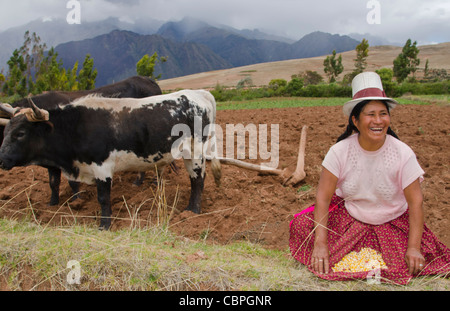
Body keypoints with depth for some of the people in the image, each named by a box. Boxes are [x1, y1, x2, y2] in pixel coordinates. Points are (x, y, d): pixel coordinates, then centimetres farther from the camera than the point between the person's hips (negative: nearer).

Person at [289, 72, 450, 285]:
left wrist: (414, 248, -18)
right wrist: (320, 243, -23)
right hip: (347, 217, 0)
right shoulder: (339, 151, -18)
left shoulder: (403, 153, -17)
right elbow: (323, 197, -17)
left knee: (416, 264, -17)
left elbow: (415, 202, -12)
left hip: (394, 222, 1)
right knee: (302, 225, -18)